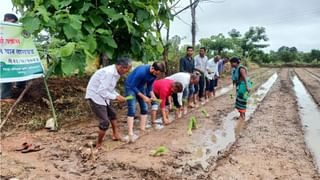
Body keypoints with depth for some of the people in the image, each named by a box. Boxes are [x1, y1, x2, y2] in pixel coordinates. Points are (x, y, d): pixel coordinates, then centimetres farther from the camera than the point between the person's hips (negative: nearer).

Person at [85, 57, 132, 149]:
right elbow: (102, 91, -29)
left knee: (112, 114, 23)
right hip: (95, 96, -10)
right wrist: (116, 97, -22)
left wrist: (118, 96, -2)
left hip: (103, 96, 10)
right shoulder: (108, 73, -29)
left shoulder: (115, 73, 0)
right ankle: (98, 145, 10)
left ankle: (115, 135, 41)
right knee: (105, 122, -9)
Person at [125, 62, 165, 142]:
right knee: (132, 110, -15)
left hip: (140, 87, 7)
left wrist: (152, 95, -12)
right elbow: (133, 86, -28)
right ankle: (130, 134, -16)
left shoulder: (154, 73, -13)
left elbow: (149, 85, 3)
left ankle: (142, 131, 13)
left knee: (144, 108, 4)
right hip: (131, 86, -7)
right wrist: (144, 97, -26)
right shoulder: (141, 71, -35)